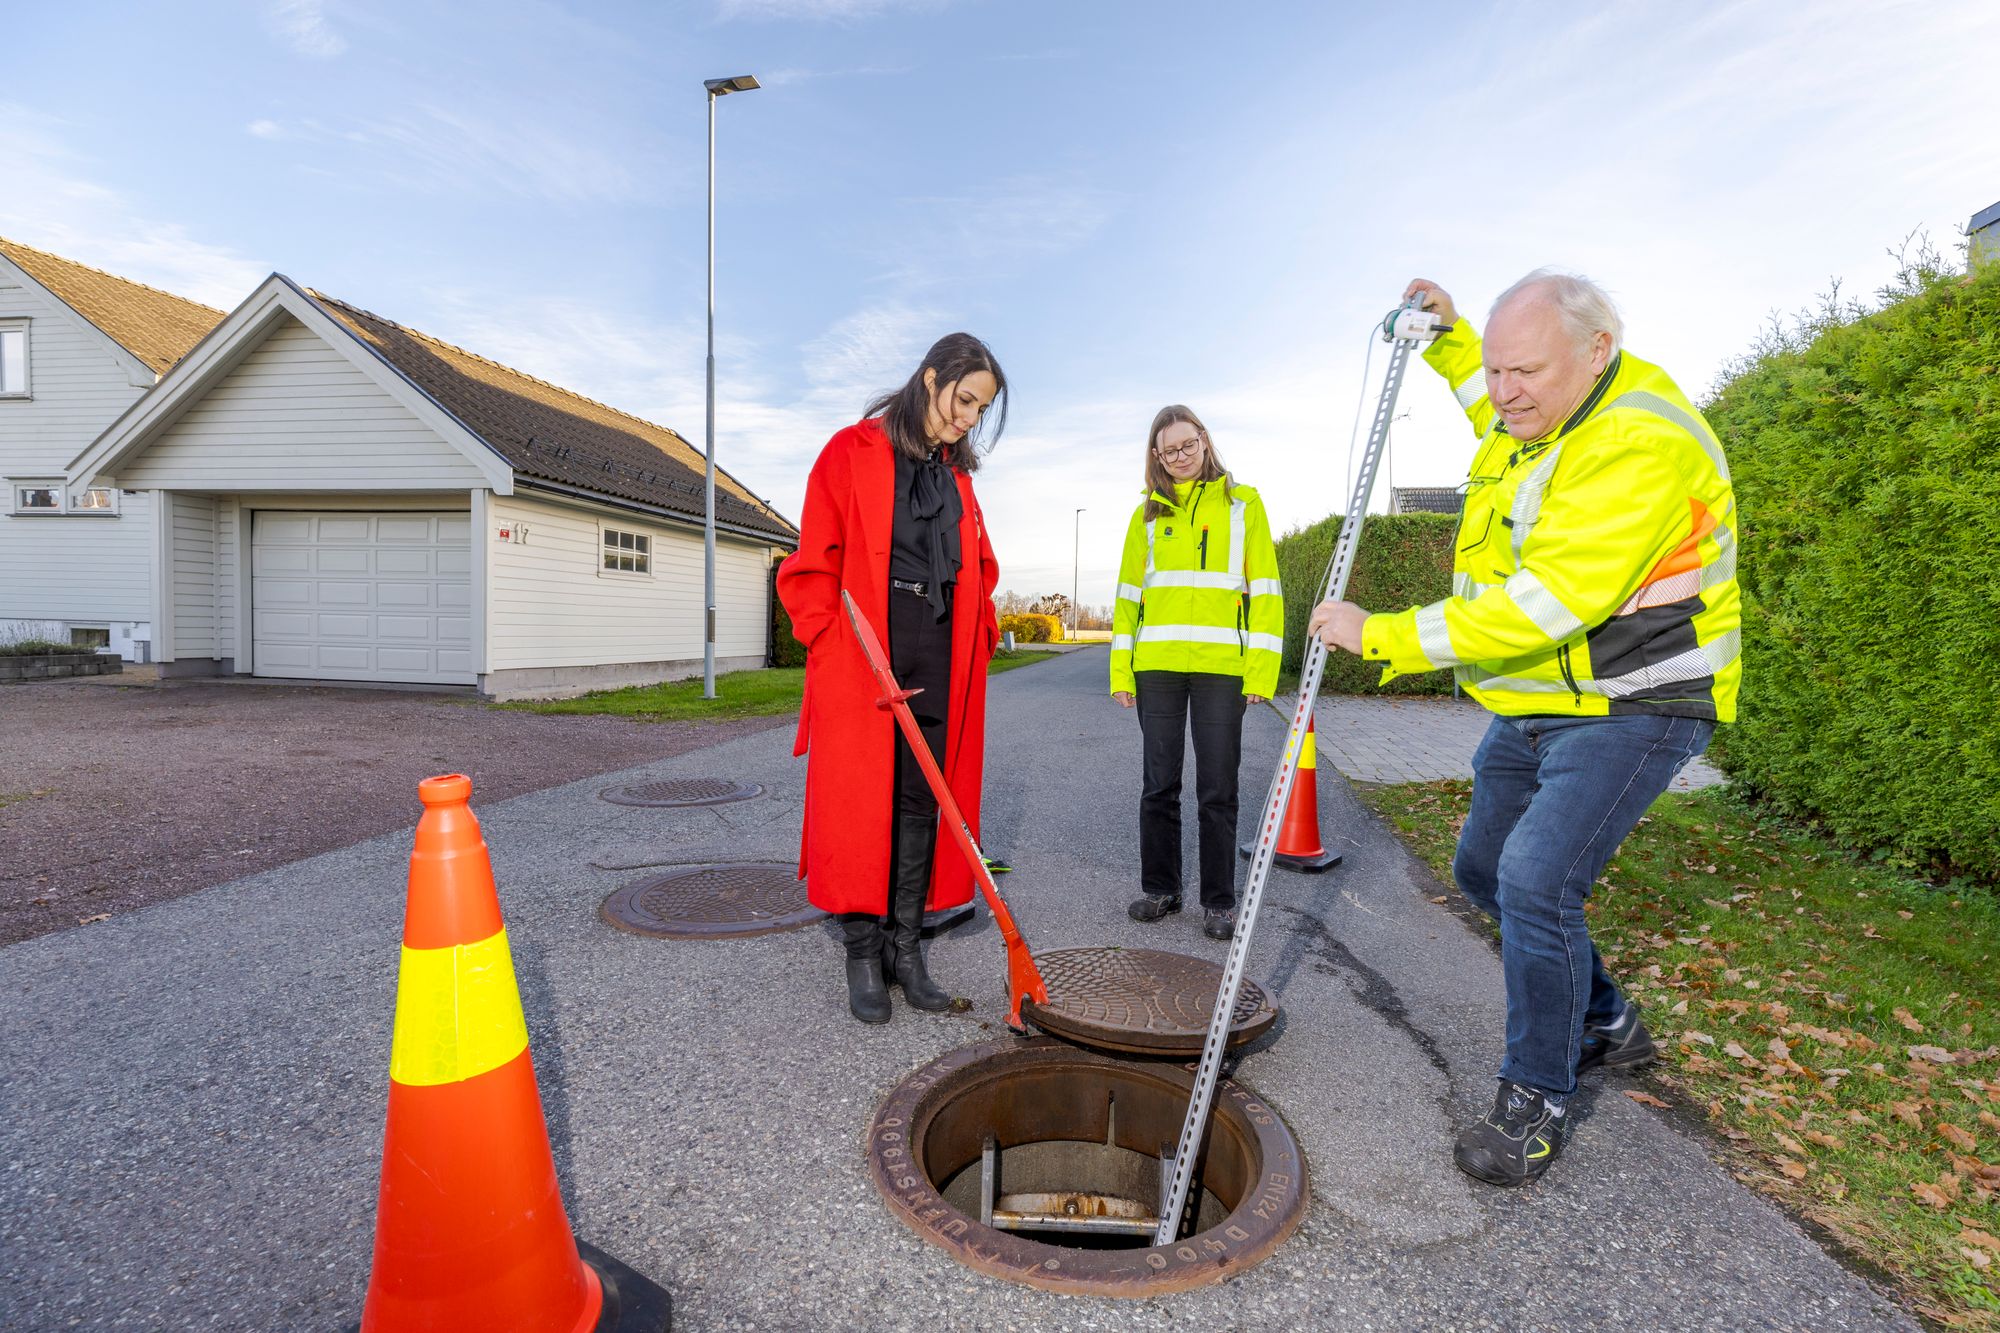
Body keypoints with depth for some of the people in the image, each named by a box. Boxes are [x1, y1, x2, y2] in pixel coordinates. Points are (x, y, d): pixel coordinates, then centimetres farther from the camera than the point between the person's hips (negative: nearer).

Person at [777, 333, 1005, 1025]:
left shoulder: (957, 471, 17)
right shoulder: (852, 452, -1)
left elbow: (977, 568, 20)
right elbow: (814, 564, -5)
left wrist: (978, 637, 7)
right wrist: (836, 645, -12)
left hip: (939, 659, 6)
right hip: (862, 658, -5)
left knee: (923, 803, 8)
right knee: (860, 803, 0)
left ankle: (906, 947, 19)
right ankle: (863, 954, 13)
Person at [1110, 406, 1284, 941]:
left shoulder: (1242, 502, 7)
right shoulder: (1147, 513, 14)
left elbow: (1264, 590, 2)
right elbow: (1129, 594, 12)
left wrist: (1261, 670, -7)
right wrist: (1121, 671, 4)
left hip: (1221, 665, -2)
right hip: (1156, 665, 2)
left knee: (1217, 790, 3)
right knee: (1159, 785, 8)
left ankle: (1219, 900, 15)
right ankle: (1160, 888, 22)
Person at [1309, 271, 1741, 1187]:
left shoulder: (1642, 447, -27)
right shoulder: (1545, 411, 3)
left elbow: (1541, 608, -34)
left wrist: (1381, 637, -31)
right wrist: (1450, 340, 21)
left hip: (1628, 709, -10)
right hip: (1535, 706, 10)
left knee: (1537, 882, -20)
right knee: (1486, 870, 16)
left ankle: (1536, 1098, 2)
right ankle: (1606, 1024, 37)